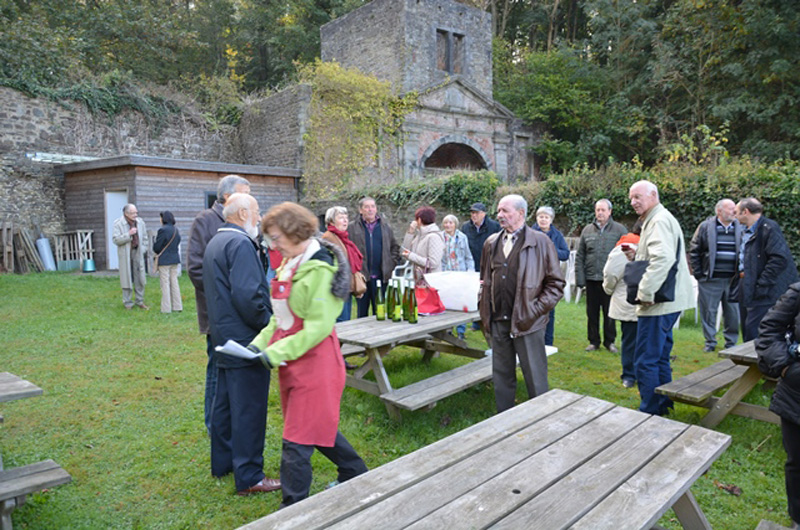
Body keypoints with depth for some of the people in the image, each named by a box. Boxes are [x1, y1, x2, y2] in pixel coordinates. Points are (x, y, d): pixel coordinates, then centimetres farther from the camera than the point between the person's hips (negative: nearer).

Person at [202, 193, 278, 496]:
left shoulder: (215, 242, 15)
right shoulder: (240, 243, -18)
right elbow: (247, 294, -27)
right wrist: (269, 324, -15)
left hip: (224, 337, 11)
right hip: (245, 338, -11)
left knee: (224, 401, 19)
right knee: (249, 409, -2)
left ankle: (222, 462, 33)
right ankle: (248, 477, 8)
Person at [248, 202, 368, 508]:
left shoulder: (319, 269, -18)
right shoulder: (290, 265, 10)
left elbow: (319, 326, -22)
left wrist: (277, 352, -20)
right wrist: (261, 343, 2)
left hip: (314, 362, -9)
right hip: (294, 362, 9)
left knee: (298, 439, 0)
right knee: (319, 425, 21)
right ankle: (356, 474, 40)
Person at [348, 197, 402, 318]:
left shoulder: (386, 227, 11)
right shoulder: (352, 228, 1)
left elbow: (395, 247, 16)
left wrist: (392, 264, 5)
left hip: (381, 276, 2)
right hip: (361, 276, -2)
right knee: (362, 313, 8)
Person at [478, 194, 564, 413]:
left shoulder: (541, 242, -4)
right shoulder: (491, 243, 12)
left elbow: (556, 284, -3)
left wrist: (534, 311, -12)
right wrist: (483, 305, 9)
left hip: (526, 322, -5)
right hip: (497, 322, 5)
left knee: (535, 378, 4)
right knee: (502, 377, 15)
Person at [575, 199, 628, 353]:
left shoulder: (620, 230, -1)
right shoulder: (587, 230, 7)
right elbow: (579, 256, 7)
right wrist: (579, 277, -1)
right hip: (591, 278, 2)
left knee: (610, 313, 8)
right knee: (592, 312, 10)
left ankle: (609, 341, 22)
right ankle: (594, 341, 22)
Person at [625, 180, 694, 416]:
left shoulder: (659, 220, -15)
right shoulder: (656, 220, 20)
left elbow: (663, 258, -30)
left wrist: (645, 293, -27)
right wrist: (637, 255, 9)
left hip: (658, 303, -11)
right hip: (665, 301, 11)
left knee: (645, 361, -5)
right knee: (660, 358, 20)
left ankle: (650, 412, 3)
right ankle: (664, 405, 31)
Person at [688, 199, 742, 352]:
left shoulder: (740, 228, 7)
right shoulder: (705, 227, 0)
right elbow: (694, 251, 2)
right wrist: (698, 273, -3)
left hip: (732, 280, 2)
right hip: (710, 280, -2)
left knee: (733, 313, 7)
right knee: (708, 311, 4)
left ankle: (731, 342, 23)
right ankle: (710, 342, 18)